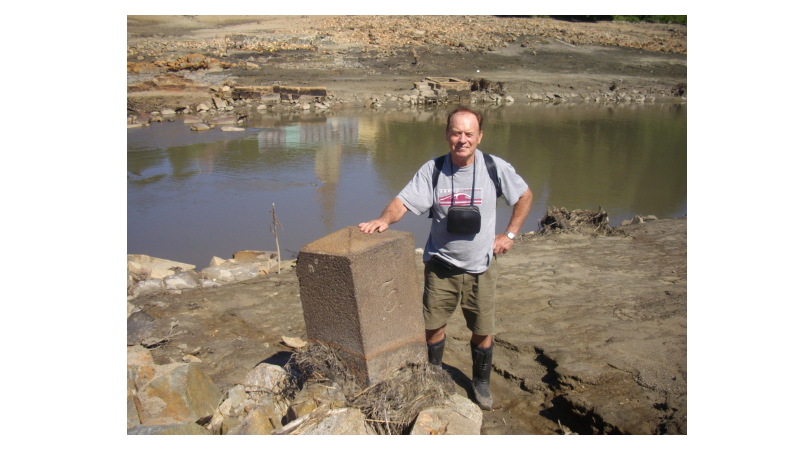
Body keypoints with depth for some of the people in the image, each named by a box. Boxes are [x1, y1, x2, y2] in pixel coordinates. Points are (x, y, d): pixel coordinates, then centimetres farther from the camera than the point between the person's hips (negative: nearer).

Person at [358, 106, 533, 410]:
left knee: (483, 332, 10)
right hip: (441, 266, 0)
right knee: (433, 327, 9)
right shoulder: (432, 170, -9)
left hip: (481, 267, 0)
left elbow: (524, 196, 8)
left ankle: (481, 382, 35)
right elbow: (403, 202, -14)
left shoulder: (495, 168, -7)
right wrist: (384, 219, -35)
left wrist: (510, 234, 2)